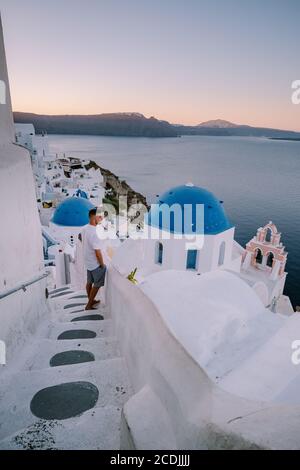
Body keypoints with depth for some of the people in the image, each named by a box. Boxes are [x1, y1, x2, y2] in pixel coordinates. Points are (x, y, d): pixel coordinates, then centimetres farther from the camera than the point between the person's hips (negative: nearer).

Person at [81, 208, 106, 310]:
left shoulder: (85, 228, -3)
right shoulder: (93, 233, -31)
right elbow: (98, 252, -27)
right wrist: (102, 264, -14)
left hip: (88, 261, 8)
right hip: (95, 263, -8)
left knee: (89, 282, 22)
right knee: (97, 284, 8)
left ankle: (91, 301, 40)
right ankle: (89, 306, 17)